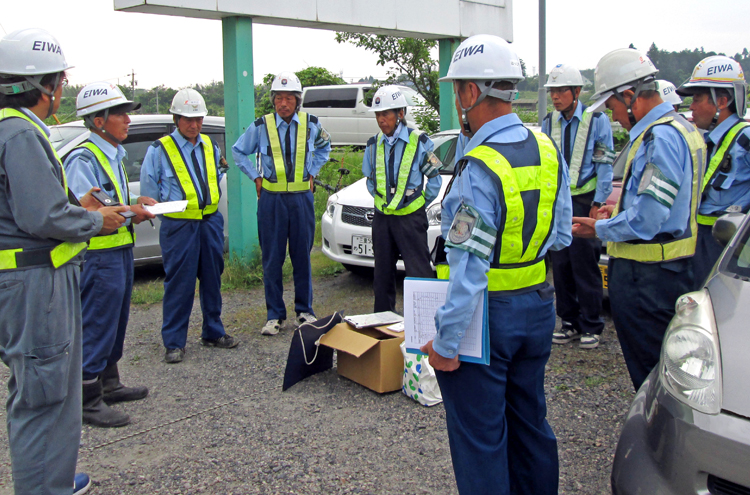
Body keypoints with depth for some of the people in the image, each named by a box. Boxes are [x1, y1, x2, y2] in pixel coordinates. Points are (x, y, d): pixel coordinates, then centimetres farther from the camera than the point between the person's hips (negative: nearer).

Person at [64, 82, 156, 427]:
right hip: (99, 256, -10)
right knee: (97, 325, -3)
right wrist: (128, 213, -22)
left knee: (115, 323, 18)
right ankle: (88, 400, 6)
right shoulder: (83, 159, -16)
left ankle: (109, 385, 32)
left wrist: (136, 202, 8)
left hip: (121, 249, 10)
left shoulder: (114, 155, 16)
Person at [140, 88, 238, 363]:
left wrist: (211, 201, 14)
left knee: (212, 280, 12)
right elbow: (148, 187, -1)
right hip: (178, 226, -5)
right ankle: (174, 343, 7)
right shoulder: (160, 150, -5)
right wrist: (166, 207, -1)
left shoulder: (210, 147, 11)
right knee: (179, 284, -3)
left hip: (211, 222, 5)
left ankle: (213, 333, 25)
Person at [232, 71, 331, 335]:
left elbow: (324, 147, 24)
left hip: (302, 197, 1)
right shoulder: (260, 126, -2)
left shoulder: (311, 124, 3)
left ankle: (304, 311, 20)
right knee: (272, 258, 2)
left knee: (302, 256, 7)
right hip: (271, 198, -1)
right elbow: (238, 152, 14)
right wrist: (256, 177, 5)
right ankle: (275, 315, 12)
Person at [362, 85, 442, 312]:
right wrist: (382, 201, 11)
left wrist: (421, 202, 3)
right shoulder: (374, 145, 6)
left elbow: (434, 179, 2)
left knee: (419, 274, -5)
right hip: (382, 218, 5)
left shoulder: (419, 142, -6)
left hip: (411, 218, -4)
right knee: (382, 275, 11)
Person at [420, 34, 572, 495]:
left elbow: (469, 269, -24)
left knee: (480, 438, 8)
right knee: (530, 421, 23)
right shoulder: (548, 149, 1)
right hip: (539, 306, 8)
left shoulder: (478, 167, -23)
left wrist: (446, 342, -18)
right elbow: (561, 236, 9)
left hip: (485, 317, -8)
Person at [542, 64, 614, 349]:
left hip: (585, 202, -4)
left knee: (585, 264, -3)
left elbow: (605, 165, -3)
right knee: (560, 264, 6)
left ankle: (591, 326, 9)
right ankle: (570, 323, 18)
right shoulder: (548, 122, 9)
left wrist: (598, 203, -9)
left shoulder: (597, 120, -3)